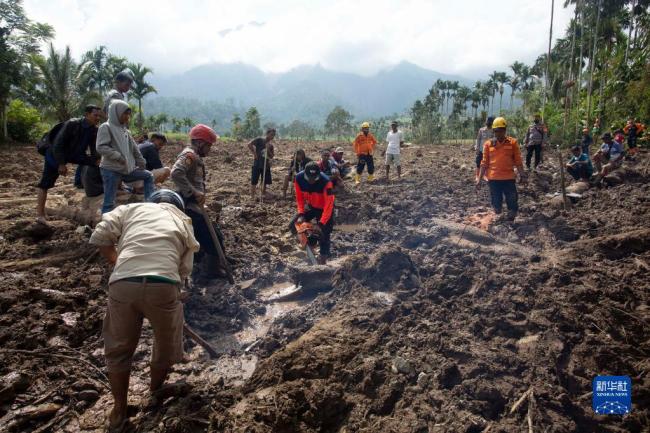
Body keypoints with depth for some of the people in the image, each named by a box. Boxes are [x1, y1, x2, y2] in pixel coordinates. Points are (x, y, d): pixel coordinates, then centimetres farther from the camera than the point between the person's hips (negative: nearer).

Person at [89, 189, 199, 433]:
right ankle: (157, 386, 53)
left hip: (123, 283, 1)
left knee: (118, 348, 23)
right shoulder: (183, 222, 25)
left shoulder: (132, 208, 23)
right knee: (167, 341, 28)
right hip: (163, 285, 0)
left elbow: (99, 238, 11)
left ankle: (119, 413, 36)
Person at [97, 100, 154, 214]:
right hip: (111, 170, -8)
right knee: (109, 202, -6)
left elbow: (134, 149, 18)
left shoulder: (124, 130, 15)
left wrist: (142, 164, 14)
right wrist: (118, 156, -24)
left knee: (148, 176, 14)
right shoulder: (106, 127, -7)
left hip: (127, 169, 8)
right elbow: (101, 147, -18)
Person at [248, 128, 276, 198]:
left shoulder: (271, 145, 12)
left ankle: (263, 196, 22)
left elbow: (271, 156, 5)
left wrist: (268, 149, -10)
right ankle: (252, 197, 3)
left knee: (265, 182, 9)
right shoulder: (260, 140, -4)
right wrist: (254, 153, -12)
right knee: (254, 182, -3)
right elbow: (249, 144, -12)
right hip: (257, 164, -6)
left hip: (266, 165, 6)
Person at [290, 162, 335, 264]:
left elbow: (329, 205, -34)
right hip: (311, 206, 5)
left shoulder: (326, 182, -37)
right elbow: (299, 198, -9)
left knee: (324, 234, -8)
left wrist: (321, 223, -37)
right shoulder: (299, 178, -24)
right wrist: (301, 214, -20)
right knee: (293, 225, -2)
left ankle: (323, 258, 7)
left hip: (324, 208, -5)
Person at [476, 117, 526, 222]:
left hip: (509, 178, 0)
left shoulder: (513, 143, 2)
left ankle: (510, 221, 20)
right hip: (493, 179, 0)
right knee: (496, 203, 8)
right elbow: (484, 163, 7)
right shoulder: (488, 144, 4)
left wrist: (522, 174, -6)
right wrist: (479, 179, 5)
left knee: (512, 202, 2)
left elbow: (518, 161, 4)